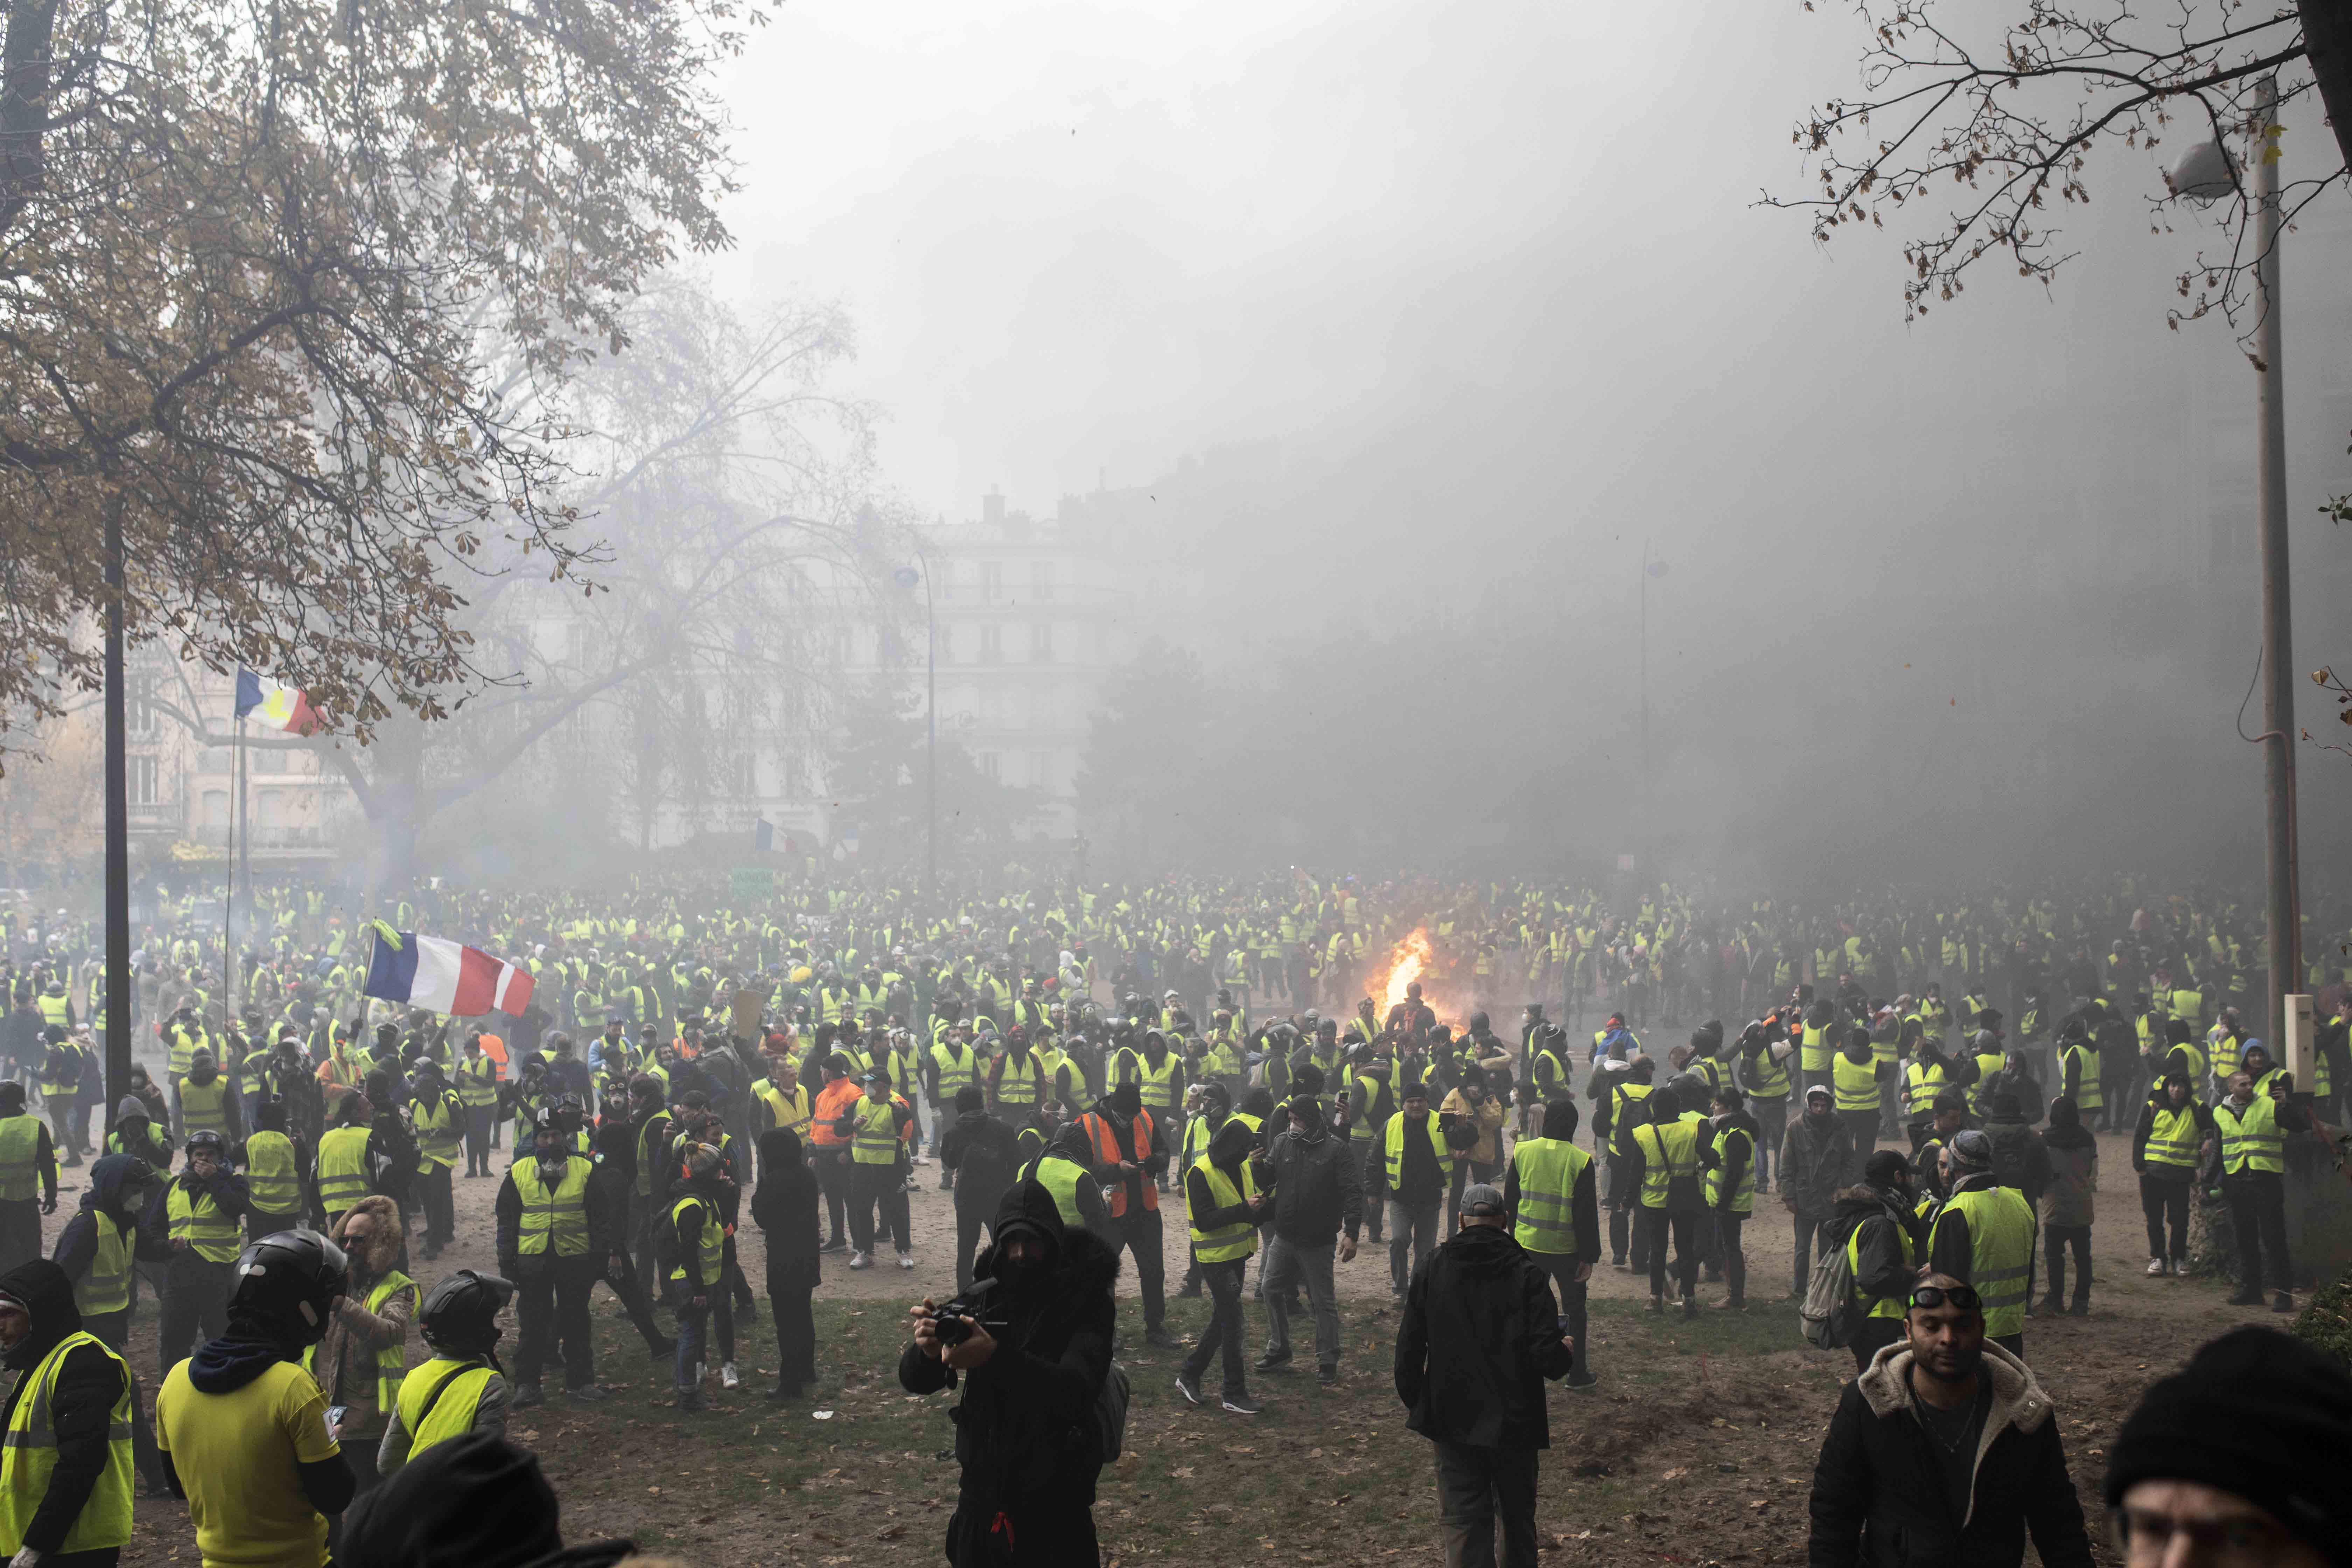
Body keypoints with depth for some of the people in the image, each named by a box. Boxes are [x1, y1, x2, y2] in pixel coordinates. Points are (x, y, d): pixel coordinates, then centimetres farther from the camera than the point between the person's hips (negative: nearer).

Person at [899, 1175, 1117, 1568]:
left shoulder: (1087, 1299, -11)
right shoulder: (984, 1292, -1)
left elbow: (1079, 1388, -26)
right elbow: (914, 1380, -4)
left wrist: (997, 1357, -41)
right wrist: (926, 1351, -29)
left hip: (1057, 1499, -3)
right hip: (982, 1489, 3)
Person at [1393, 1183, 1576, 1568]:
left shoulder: (1430, 1271, -4)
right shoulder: (1527, 1275, -12)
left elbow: (1408, 1350, -2)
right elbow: (1547, 1357, -18)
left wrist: (1414, 1402, 14)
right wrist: (1567, 1353, 6)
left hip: (1454, 1422, 1)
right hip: (1515, 1421, -1)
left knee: (1463, 1521, 4)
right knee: (1518, 1516, 19)